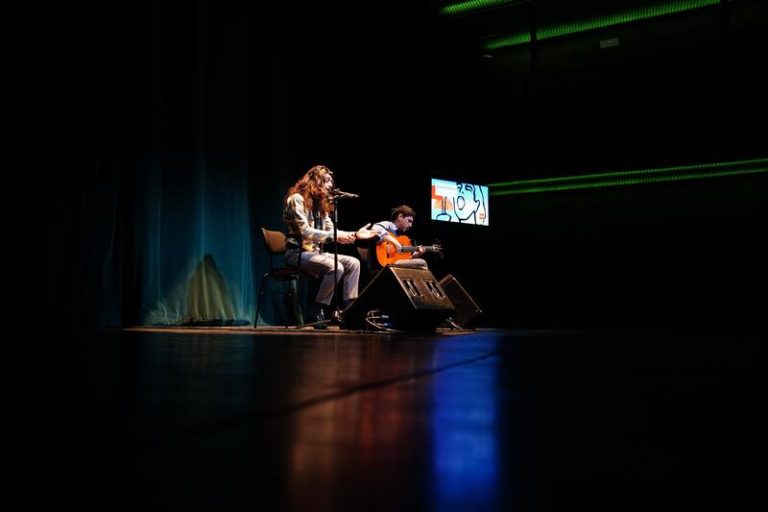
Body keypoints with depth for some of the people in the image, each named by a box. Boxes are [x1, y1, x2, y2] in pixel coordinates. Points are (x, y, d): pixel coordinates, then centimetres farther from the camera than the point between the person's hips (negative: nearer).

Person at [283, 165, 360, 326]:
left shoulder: (320, 204, 17)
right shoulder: (297, 199, -9)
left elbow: (331, 229, 12)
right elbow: (305, 231, -19)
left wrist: (348, 235, -10)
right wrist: (335, 236, -22)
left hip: (315, 251, 8)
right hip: (297, 252, -8)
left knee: (353, 263, -8)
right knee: (335, 267, -30)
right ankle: (318, 311, -17)